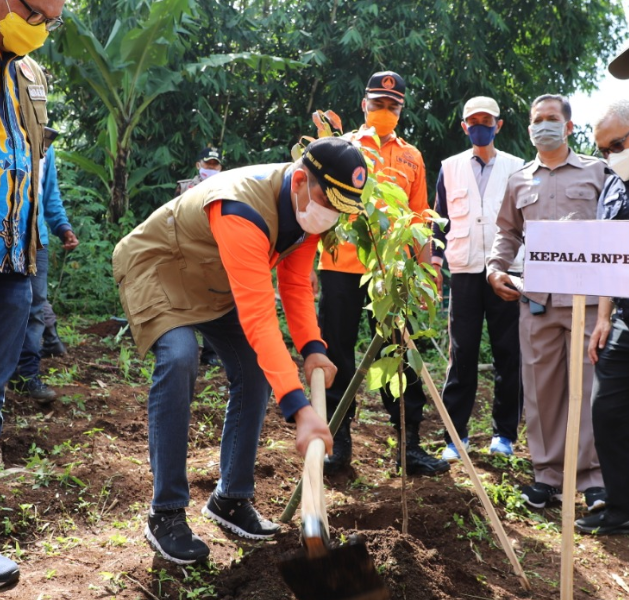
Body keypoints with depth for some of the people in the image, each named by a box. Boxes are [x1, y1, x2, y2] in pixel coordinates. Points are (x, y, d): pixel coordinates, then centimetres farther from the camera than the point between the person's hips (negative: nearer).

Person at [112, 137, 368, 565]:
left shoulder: (308, 206, -14)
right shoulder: (244, 211, -40)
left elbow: (295, 283, -7)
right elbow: (258, 318, -47)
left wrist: (312, 348, -24)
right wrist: (299, 408, -52)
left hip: (218, 282, 8)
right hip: (156, 268, -8)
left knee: (254, 370, 0)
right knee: (180, 359, -30)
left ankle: (231, 499, 14)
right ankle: (166, 514, -17)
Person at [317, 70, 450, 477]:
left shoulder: (411, 157, 14)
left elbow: (419, 215, 14)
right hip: (341, 263, -1)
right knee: (339, 350, 3)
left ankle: (409, 441, 11)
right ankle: (339, 438, 13)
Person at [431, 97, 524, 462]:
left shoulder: (517, 168, 9)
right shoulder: (451, 168, 12)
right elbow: (440, 218, 13)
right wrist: (435, 260, 4)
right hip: (464, 270, 0)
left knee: (509, 354, 2)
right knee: (462, 353, 1)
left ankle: (505, 433, 13)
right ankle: (456, 434, 7)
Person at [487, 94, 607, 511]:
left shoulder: (597, 171, 8)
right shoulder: (519, 180, 17)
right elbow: (508, 232, 23)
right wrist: (496, 268, 7)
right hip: (536, 298, 3)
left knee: (589, 385, -4)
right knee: (541, 387, 6)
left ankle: (593, 478, 5)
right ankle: (548, 473, 16)